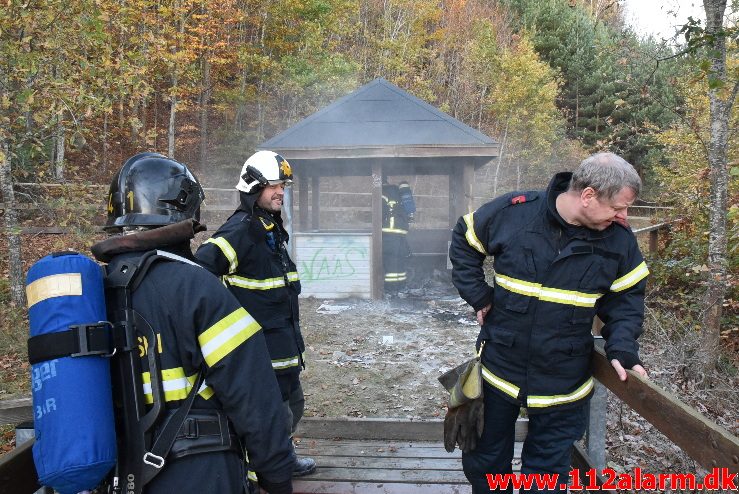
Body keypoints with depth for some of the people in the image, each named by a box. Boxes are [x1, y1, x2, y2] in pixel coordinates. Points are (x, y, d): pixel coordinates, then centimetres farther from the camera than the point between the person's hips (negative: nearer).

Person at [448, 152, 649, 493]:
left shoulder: (619, 238, -8)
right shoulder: (512, 211, -15)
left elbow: (626, 297, 4)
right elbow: (464, 241, 2)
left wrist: (622, 349, -12)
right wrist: (478, 296, -5)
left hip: (563, 384, 1)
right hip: (498, 369, 0)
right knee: (485, 462, 19)